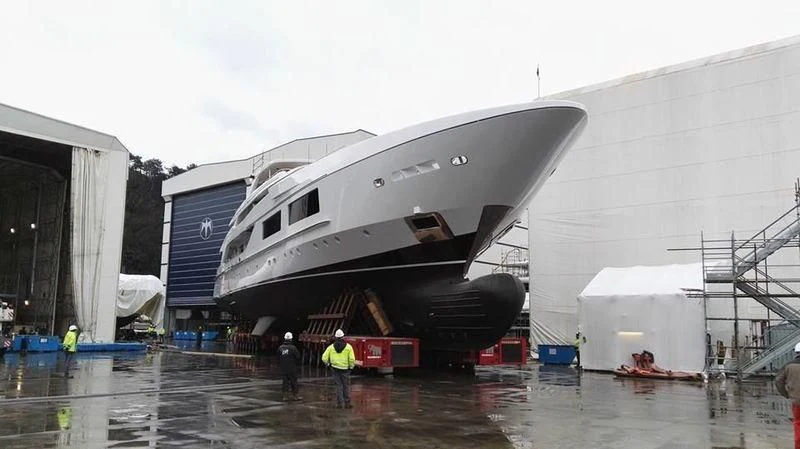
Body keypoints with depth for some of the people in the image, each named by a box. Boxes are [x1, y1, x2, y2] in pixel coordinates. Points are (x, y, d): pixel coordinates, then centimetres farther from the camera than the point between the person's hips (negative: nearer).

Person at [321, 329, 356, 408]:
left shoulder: (331, 347, 0)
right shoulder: (348, 347, -6)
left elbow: (324, 358, -3)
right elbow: (352, 359, -12)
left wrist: (328, 364, 15)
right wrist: (351, 366, 6)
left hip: (335, 369, 2)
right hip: (345, 369, -2)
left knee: (338, 386, 10)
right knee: (346, 386, 7)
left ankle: (339, 403, 10)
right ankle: (347, 403, 10)